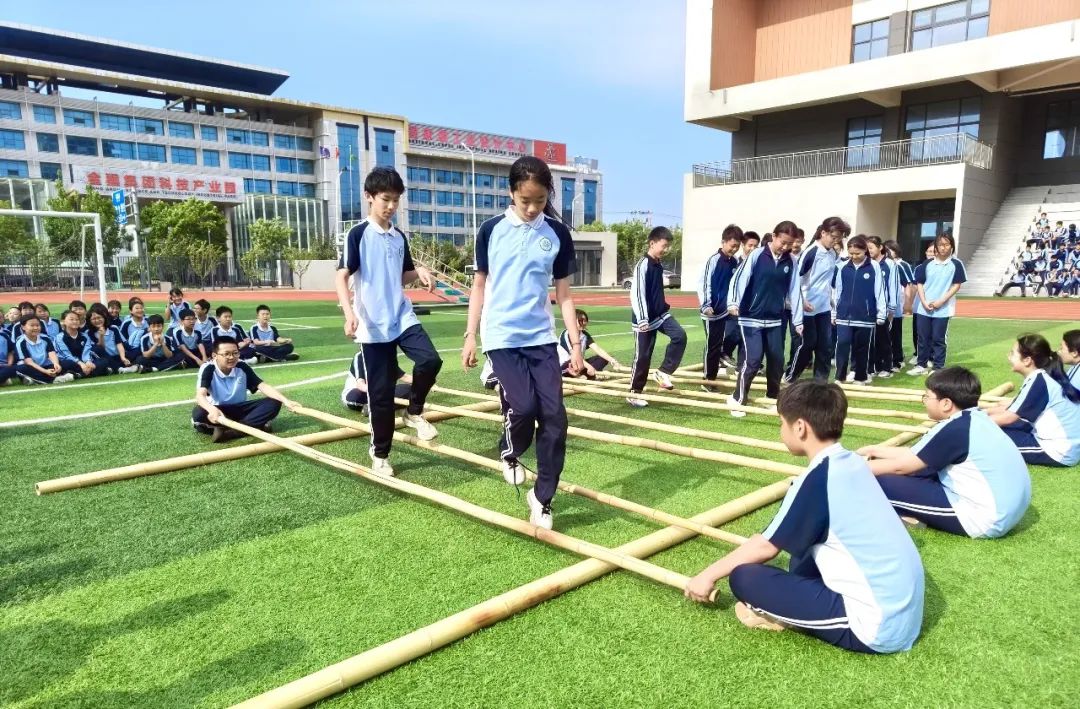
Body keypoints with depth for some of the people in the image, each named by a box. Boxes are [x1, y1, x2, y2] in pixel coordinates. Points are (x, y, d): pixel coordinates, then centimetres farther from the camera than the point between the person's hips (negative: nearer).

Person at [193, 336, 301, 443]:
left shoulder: (242, 366, -8)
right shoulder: (208, 369, -17)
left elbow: (262, 386, -13)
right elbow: (200, 395, -32)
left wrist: (285, 401, -30)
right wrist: (211, 409, -57)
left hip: (240, 409, 3)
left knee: (273, 404, -21)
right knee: (198, 413, -39)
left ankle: (227, 431, -30)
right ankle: (254, 426, -30)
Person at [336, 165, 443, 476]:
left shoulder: (399, 237, 11)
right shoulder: (358, 234, -6)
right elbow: (342, 277, -12)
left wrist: (419, 272, -1)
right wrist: (349, 313, -27)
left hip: (403, 317, 5)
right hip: (373, 326, -4)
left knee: (430, 360, -20)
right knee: (380, 393, 2)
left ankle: (414, 412, 6)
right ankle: (380, 453, 19)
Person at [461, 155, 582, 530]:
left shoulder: (558, 234, 3)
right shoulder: (492, 230, 0)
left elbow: (564, 294, 7)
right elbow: (480, 286, 6)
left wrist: (576, 345, 3)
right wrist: (470, 336, 3)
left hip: (542, 339, 2)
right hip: (502, 338, -2)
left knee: (554, 418, -3)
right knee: (524, 406, -17)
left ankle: (542, 498, 14)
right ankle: (509, 453, 19)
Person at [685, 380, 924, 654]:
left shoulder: (817, 478, -18)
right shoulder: (853, 463, 6)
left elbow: (766, 546, -7)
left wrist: (709, 575, 5)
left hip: (876, 627, -9)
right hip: (906, 613, 9)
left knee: (744, 577, -12)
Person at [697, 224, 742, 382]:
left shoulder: (734, 262, 8)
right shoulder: (714, 260, -11)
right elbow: (703, 283, -15)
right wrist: (705, 305, -22)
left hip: (726, 310, 5)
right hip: (712, 311, -5)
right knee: (712, 345, 2)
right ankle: (708, 380, 14)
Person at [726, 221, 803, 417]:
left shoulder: (790, 262, 5)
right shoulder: (756, 255, -9)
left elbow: (794, 291, 7)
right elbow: (739, 278, -15)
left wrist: (798, 320, 8)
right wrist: (733, 303, -31)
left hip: (775, 320, 5)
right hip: (751, 319, -5)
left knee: (777, 360, 10)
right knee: (753, 359, -11)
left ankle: (773, 397, 29)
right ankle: (738, 399, 3)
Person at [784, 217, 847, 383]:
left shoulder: (833, 255, 8)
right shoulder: (811, 252, -14)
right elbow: (796, 276, -17)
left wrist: (831, 298, 20)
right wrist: (802, 301, -19)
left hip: (824, 308, 7)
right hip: (808, 308, -7)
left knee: (826, 346, 6)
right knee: (807, 344, 0)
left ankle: (820, 380, 15)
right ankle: (789, 377, 16)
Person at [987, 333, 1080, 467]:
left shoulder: (1038, 380, -20)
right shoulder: (1041, 377, 7)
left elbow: (1008, 417, -17)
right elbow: (1013, 408, 13)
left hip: (1060, 452, -9)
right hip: (1065, 445, 9)